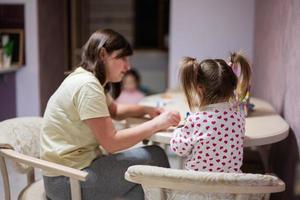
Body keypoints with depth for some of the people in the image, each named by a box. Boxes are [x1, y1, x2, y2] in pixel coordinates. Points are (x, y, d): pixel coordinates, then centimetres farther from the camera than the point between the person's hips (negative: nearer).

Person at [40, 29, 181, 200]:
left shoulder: (88, 79, 10)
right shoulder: (87, 84, -19)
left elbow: (114, 110, 26)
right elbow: (111, 142, -22)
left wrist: (146, 110, 8)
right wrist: (157, 124, -15)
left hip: (75, 167, 10)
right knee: (155, 157, -7)